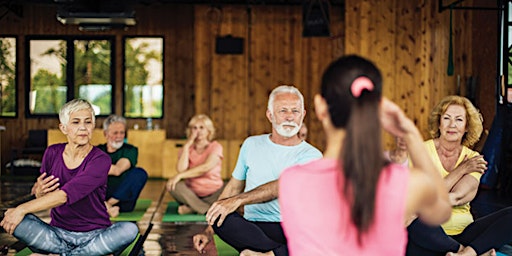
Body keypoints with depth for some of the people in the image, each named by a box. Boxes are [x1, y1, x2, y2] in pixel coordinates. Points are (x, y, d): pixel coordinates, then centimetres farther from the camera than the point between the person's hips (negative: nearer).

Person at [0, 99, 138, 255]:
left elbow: (66, 194, -23)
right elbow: (37, 191, 13)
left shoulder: (100, 160, -12)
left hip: (95, 235, -3)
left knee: (129, 229, -33)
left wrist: (22, 209, -27)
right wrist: (38, 191, -12)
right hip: (58, 234, 3)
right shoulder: (52, 153, 1)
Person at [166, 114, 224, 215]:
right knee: (174, 186, -29)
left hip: (213, 194, -2)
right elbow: (181, 169, -12)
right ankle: (207, 209, -29)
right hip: (191, 193, 3)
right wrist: (187, 145, -8)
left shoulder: (215, 147, 0)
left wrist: (180, 175, -22)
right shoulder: (187, 148, 9)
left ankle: (191, 208, -25)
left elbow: (205, 167, -18)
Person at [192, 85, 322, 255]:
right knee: (220, 217, -30)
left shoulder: (311, 155, 3)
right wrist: (208, 232, 13)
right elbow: (234, 187, 19)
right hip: (254, 228, 2)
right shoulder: (252, 145, 15)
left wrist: (238, 200, -23)